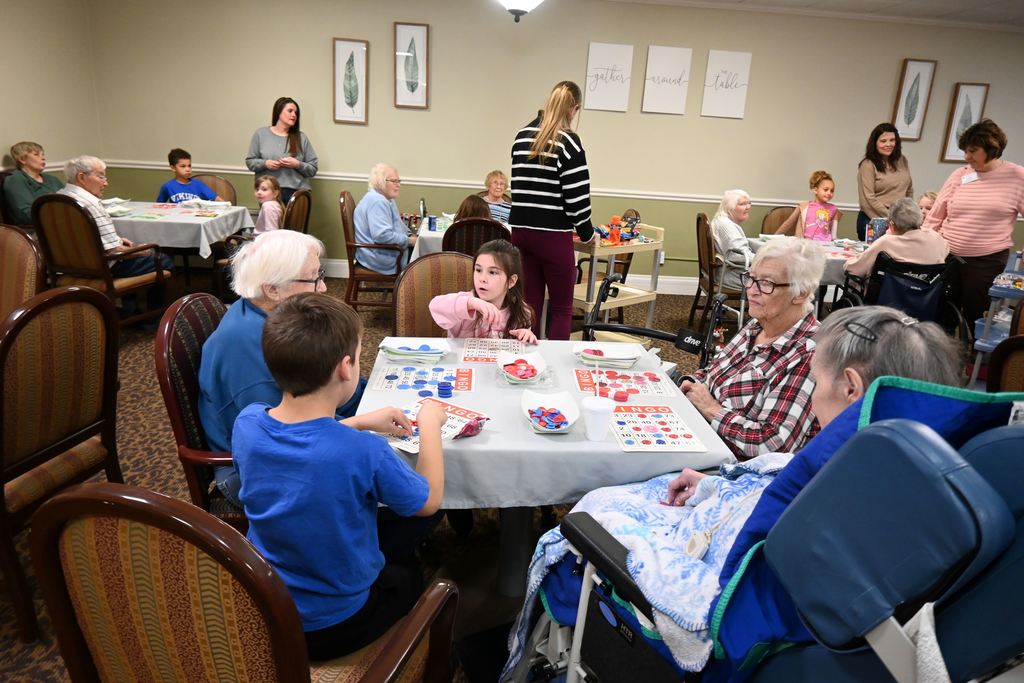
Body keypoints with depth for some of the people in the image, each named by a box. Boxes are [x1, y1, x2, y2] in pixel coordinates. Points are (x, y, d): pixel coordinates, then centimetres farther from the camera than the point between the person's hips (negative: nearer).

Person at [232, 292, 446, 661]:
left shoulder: (247, 422, -17)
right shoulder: (365, 452, -33)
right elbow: (428, 502, -13)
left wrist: (359, 423, 4)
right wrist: (430, 425, -2)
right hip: (334, 626, -4)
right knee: (412, 571, 27)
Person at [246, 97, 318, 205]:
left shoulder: (301, 138, 7)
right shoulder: (261, 134, 8)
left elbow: (313, 169, 6)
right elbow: (250, 162, 10)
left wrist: (298, 165, -12)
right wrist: (265, 163, -8)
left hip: (296, 192, 0)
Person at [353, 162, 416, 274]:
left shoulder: (386, 199, 14)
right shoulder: (377, 202, -21)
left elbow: (395, 224, 24)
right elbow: (382, 235, -31)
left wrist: (410, 235, 5)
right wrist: (408, 241, -20)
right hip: (379, 258, -11)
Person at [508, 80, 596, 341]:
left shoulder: (522, 135, 10)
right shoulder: (568, 141, -8)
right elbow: (576, 195, -10)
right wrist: (587, 233, 4)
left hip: (520, 229, 6)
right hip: (553, 235, -5)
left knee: (530, 304, 12)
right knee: (561, 308, 7)